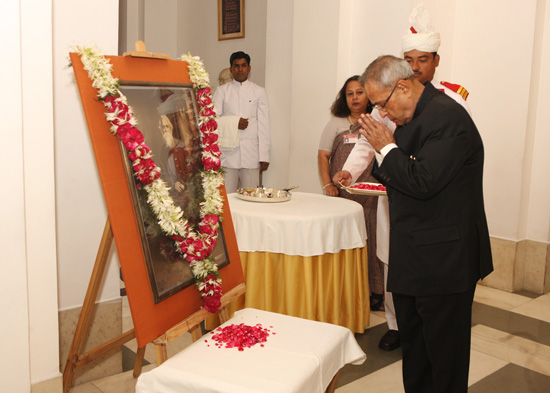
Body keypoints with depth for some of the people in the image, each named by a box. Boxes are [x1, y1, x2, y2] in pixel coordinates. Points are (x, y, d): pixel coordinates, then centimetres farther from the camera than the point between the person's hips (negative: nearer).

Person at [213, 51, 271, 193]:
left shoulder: (259, 92, 11)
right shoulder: (221, 91, 11)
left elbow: (264, 125, 5)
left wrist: (264, 156, -2)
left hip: (251, 154, 0)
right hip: (228, 152, 0)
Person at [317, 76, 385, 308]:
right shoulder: (336, 124, 11)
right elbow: (323, 156, 7)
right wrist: (327, 185, -6)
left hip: (372, 195, 0)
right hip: (341, 194, 0)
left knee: (372, 241, -1)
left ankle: (375, 291, 10)